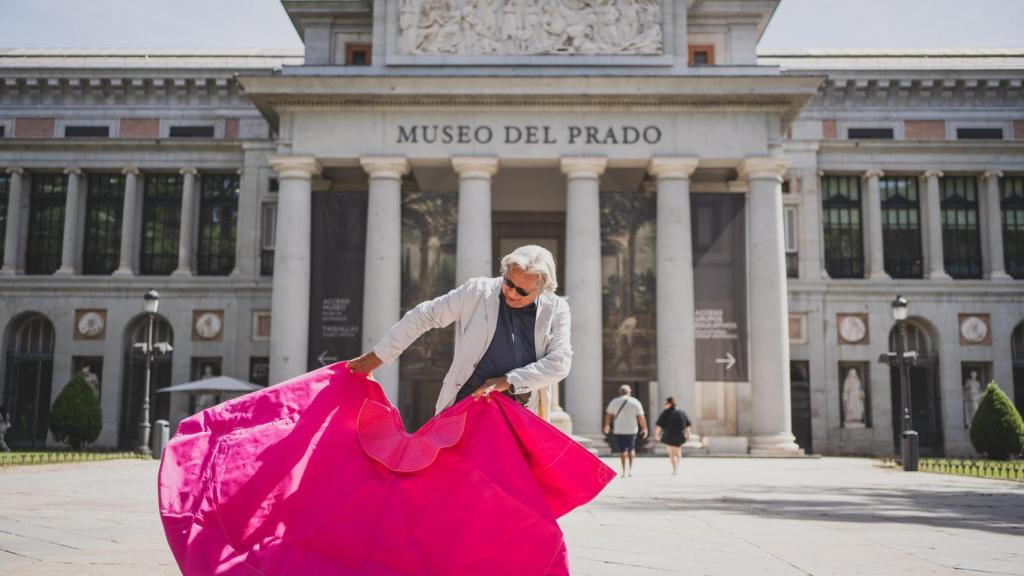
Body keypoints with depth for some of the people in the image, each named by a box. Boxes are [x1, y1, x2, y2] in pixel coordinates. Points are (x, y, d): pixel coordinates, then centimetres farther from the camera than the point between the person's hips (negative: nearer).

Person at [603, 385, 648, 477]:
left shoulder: (614, 402, 1)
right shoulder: (635, 402, -1)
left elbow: (608, 415, 9)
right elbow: (641, 417, -4)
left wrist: (607, 425, 24)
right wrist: (644, 428, 5)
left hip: (619, 430, -1)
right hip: (632, 429, 1)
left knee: (623, 450, 2)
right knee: (631, 449, 17)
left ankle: (625, 470, -6)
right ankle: (630, 469, 18)